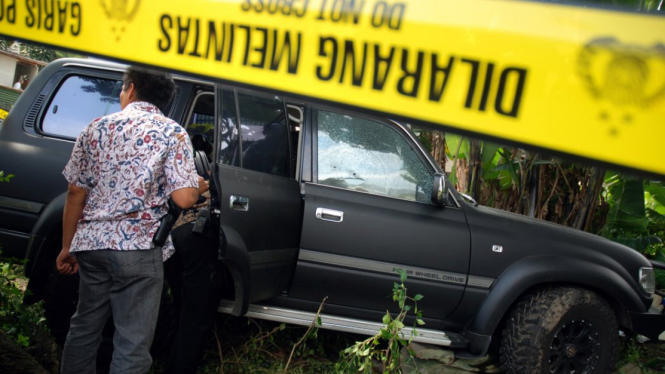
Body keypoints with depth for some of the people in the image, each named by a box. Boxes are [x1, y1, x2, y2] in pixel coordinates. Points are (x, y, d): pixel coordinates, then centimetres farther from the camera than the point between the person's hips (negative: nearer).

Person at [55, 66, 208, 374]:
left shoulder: (96, 128, 8)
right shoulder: (172, 133, -2)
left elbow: (76, 193, 7)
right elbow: (183, 199, -12)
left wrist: (67, 247, 16)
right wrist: (199, 186, 11)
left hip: (92, 243, 4)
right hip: (139, 246, -4)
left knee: (84, 329, 19)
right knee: (132, 344, 1)